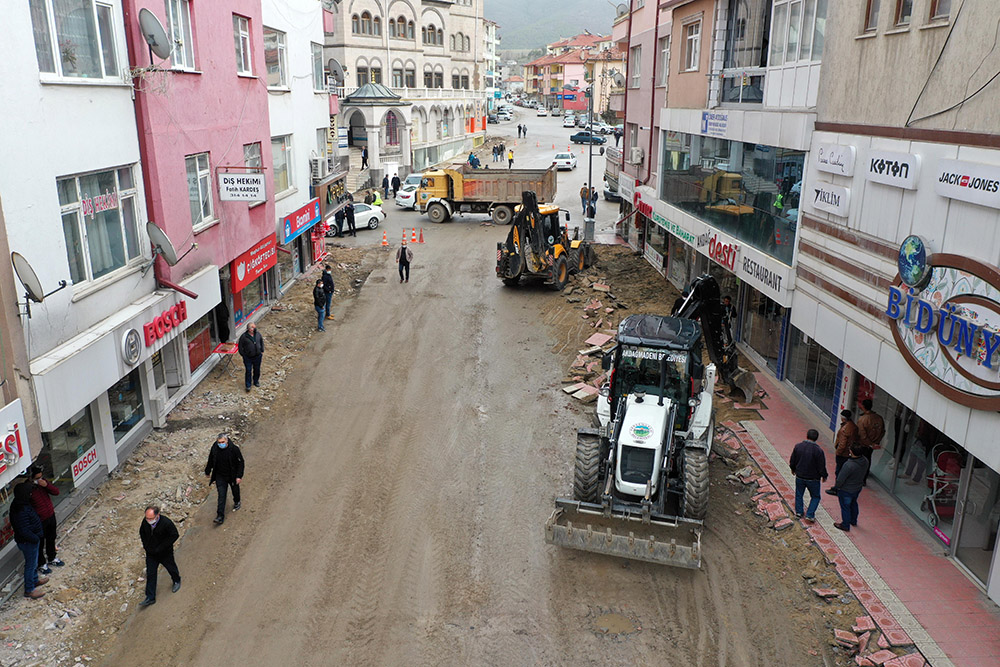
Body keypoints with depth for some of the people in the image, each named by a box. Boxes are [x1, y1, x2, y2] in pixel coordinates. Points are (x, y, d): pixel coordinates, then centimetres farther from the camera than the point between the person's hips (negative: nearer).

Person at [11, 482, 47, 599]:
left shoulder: (18, 503, -5)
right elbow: (24, 531, -32)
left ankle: (35, 580, 48)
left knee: (33, 562, 28)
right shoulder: (21, 512, -35)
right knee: (31, 564, 8)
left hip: (32, 540, 9)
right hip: (28, 542, -9)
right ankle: (29, 590, 24)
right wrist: (36, 538, -20)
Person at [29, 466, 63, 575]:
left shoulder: (43, 481, -8)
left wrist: (47, 485, -23)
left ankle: (52, 558, 47)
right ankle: (41, 564, 34)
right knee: (40, 543, 14)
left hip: (51, 516, 6)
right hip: (39, 521, -6)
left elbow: (56, 492, -6)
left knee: (51, 539, 25)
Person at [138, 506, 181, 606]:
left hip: (165, 553, -3)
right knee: (150, 574, 7)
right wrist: (146, 545, -2)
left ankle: (177, 581, 51)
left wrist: (160, 548, -22)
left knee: (171, 568, 20)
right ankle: (150, 598, 18)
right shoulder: (145, 522, -15)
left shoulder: (166, 522, -30)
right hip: (151, 553, 3)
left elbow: (174, 535, -22)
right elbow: (142, 532, 6)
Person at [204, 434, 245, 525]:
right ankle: (220, 516, 3)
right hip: (220, 476, 1)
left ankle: (236, 502, 53)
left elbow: (241, 463, -14)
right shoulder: (214, 449, -14)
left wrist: (239, 476, -17)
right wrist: (207, 472, 15)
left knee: (235, 491, 22)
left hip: (233, 476, -1)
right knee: (221, 496, -2)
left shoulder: (234, 449, -23)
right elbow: (210, 461, 4)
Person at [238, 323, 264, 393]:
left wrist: (262, 351, 10)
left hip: (257, 356, 3)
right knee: (248, 371, 3)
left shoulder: (258, 334, -4)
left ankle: (256, 381, 39)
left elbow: (262, 342, 11)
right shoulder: (244, 336, -15)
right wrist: (243, 355, -5)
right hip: (248, 357, -3)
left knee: (257, 370, 17)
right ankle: (248, 385, 15)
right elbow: (240, 346, -5)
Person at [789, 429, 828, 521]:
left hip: (799, 476, 3)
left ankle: (798, 512, 33)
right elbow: (822, 466, -14)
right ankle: (809, 515, 11)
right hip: (813, 478, -3)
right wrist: (824, 476, 5)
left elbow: (792, 461, 1)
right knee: (815, 497, 16)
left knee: (799, 494, 22)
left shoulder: (798, 446, -12)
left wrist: (793, 469, 21)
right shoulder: (818, 450, -23)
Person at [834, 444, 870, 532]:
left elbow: (840, 479, -26)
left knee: (845, 507, 14)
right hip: (858, 488, 7)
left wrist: (837, 487, -7)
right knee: (853, 504, 29)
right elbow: (864, 474, 2)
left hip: (846, 490, -7)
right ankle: (853, 521, 49)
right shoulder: (865, 461, -17)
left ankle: (845, 525, 30)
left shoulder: (848, 465, -38)